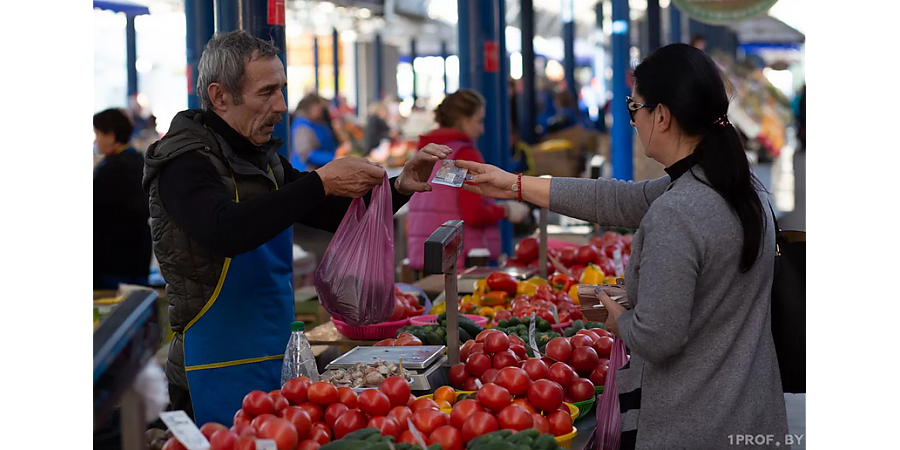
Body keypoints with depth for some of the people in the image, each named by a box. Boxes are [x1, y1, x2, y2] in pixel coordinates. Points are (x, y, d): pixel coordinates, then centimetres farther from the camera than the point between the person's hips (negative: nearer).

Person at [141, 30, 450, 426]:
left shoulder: (264, 159, 11)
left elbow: (338, 215, 16)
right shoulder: (185, 163, -14)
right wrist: (321, 182, -31)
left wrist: (400, 187, -1)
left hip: (275, 362, 7)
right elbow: (227, 231, -33)